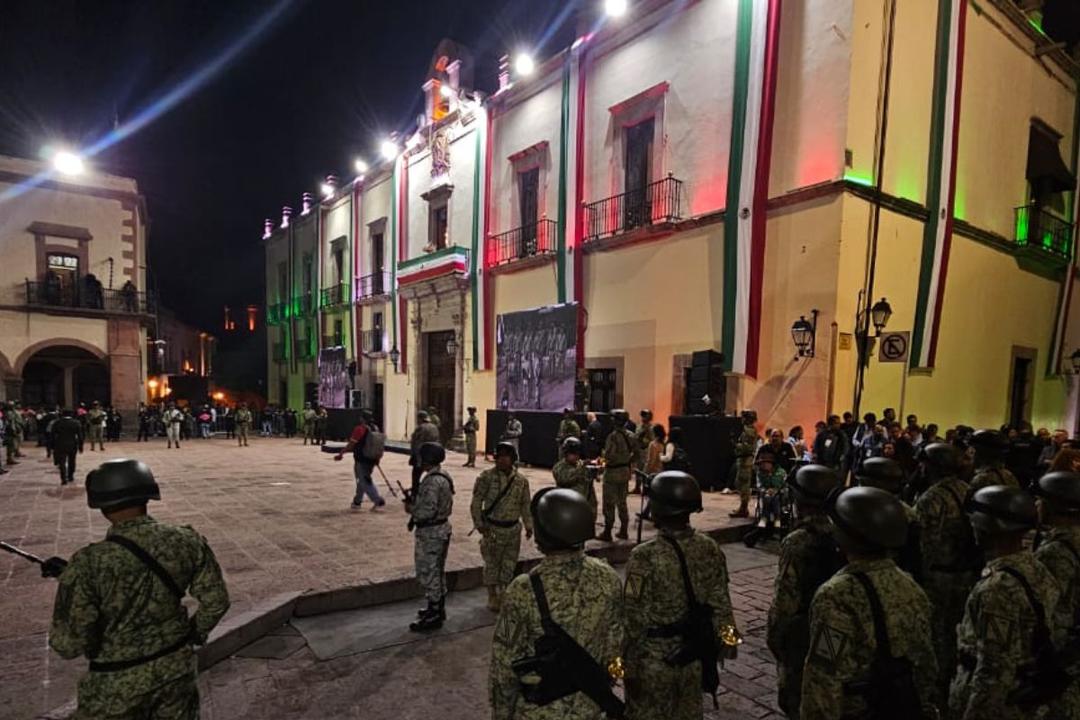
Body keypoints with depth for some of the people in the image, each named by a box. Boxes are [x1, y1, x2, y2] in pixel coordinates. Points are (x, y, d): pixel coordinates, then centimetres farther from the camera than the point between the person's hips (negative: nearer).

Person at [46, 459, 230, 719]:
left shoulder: (88, 564, -24)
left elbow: (70, 645, -17)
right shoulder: (187, 541, -14)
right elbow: (216, 600, -5)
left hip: (118, 682, -3)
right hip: (177, 666, 3)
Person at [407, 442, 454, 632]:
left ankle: (433, 616, 11)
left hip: (430, 533, -10)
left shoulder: (432, 481, -24)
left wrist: (411, 509, -11)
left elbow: (428, 510, -28)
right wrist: (415, 499, 8)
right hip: (441, 529, 10)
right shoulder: (443, 476, 7)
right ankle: (438, 609, 33)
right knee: (437, 572, 20)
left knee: (428, 574, 1)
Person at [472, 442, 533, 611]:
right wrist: (479, 524, -12)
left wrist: (528, 525, 8)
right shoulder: (486, 477, -12)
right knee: (492, 562, 6)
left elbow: (525, 504, 10)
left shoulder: (521, 480, -1)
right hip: (492, 529, -3)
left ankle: (504, 593, 33)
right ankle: (492, 596, 24)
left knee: (510, 563, 13)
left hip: (513, 529, 4)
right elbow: (476, 502, -8)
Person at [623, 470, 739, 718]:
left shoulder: (645, 557, -26)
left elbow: (635, 619, -19)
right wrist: (719, 647, 15)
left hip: (654, 659, -5)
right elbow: (721, 606, 1)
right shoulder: (710, 549, -9)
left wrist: (629, 667, -7)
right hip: (694, 656, 5)